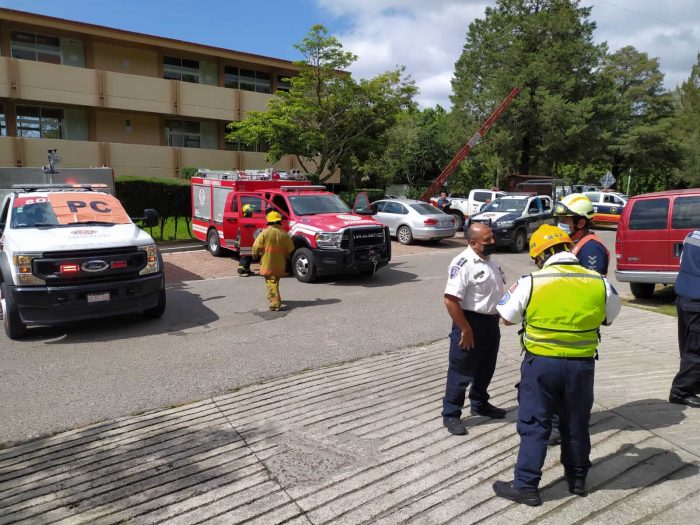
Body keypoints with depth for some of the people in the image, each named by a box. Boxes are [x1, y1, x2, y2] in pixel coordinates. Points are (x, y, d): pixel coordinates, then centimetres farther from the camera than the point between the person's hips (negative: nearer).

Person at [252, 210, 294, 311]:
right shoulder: (284, 234, 0)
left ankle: (275, 303, -13)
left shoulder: (265, 232, -11)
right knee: (275, 282, 23)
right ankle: (272, 297, 40)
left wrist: (255, 254, 9)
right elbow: (290, 249, 5)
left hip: (268, 264, -5)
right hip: (280, 264, 5)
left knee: (271, 283, -4)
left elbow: (256, 246, -11)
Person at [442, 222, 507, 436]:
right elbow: (450, 300, -26)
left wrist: (501, 314, 17)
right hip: (471, 322, -9)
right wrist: (465, 329, -23)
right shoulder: (463, 264, -22)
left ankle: (480, 404, 42)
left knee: (486, 368, 22)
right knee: (461, 371, 2)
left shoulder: (489, 260, 7)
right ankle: (451, 415, 16)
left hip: (491, 322, 9)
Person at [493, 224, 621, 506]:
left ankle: (525, 486, 17)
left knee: (534, 426, 9)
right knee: (576, 424, 21)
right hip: (582, 365, 3)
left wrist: (514, 290, 14)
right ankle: (577, 479, 39)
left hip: (540, 363, -3)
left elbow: (507, 317, -1)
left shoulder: (531, 282, -14)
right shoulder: (599, 282, -6)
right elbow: (609, 317, 12)